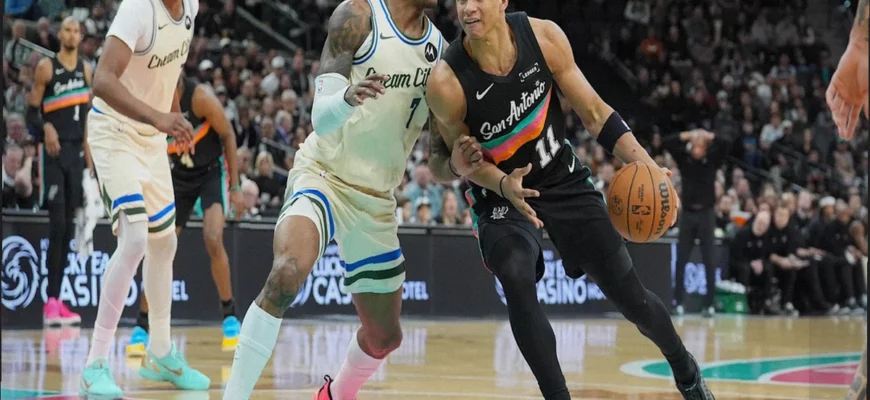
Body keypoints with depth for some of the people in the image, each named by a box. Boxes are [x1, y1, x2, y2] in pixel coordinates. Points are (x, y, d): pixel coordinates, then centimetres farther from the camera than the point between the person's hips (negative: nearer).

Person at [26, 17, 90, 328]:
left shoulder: (86, 70, 12)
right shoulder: (46, 67, -5)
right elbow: (32, 110, -5)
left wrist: (88, 157, 15)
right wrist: (46, 128, -24)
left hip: (76, 151, 6)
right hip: (53, 151, -6)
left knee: (68, 228, 5)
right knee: (57, 225, -13)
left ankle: (57, 299, 9)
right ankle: (51, 302, -12)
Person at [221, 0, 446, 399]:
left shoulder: (439, 46, 3)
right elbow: (321, 118, -18)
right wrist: (347, 97, -40)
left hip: (377, 199, 6)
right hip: (323, 175, -6)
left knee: (385, 335, 13)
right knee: (286, 271, -35)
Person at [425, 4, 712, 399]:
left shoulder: (543, 37, -21)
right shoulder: (447, 81, -27)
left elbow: (594, 113, -8)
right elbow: (465, 158, -10)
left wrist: (647, 166, -19)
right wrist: (504, 184, -31)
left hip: (563, 179, 2)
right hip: (500, 194, -2)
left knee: (628, 293, 5)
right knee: (517, 280, -31)